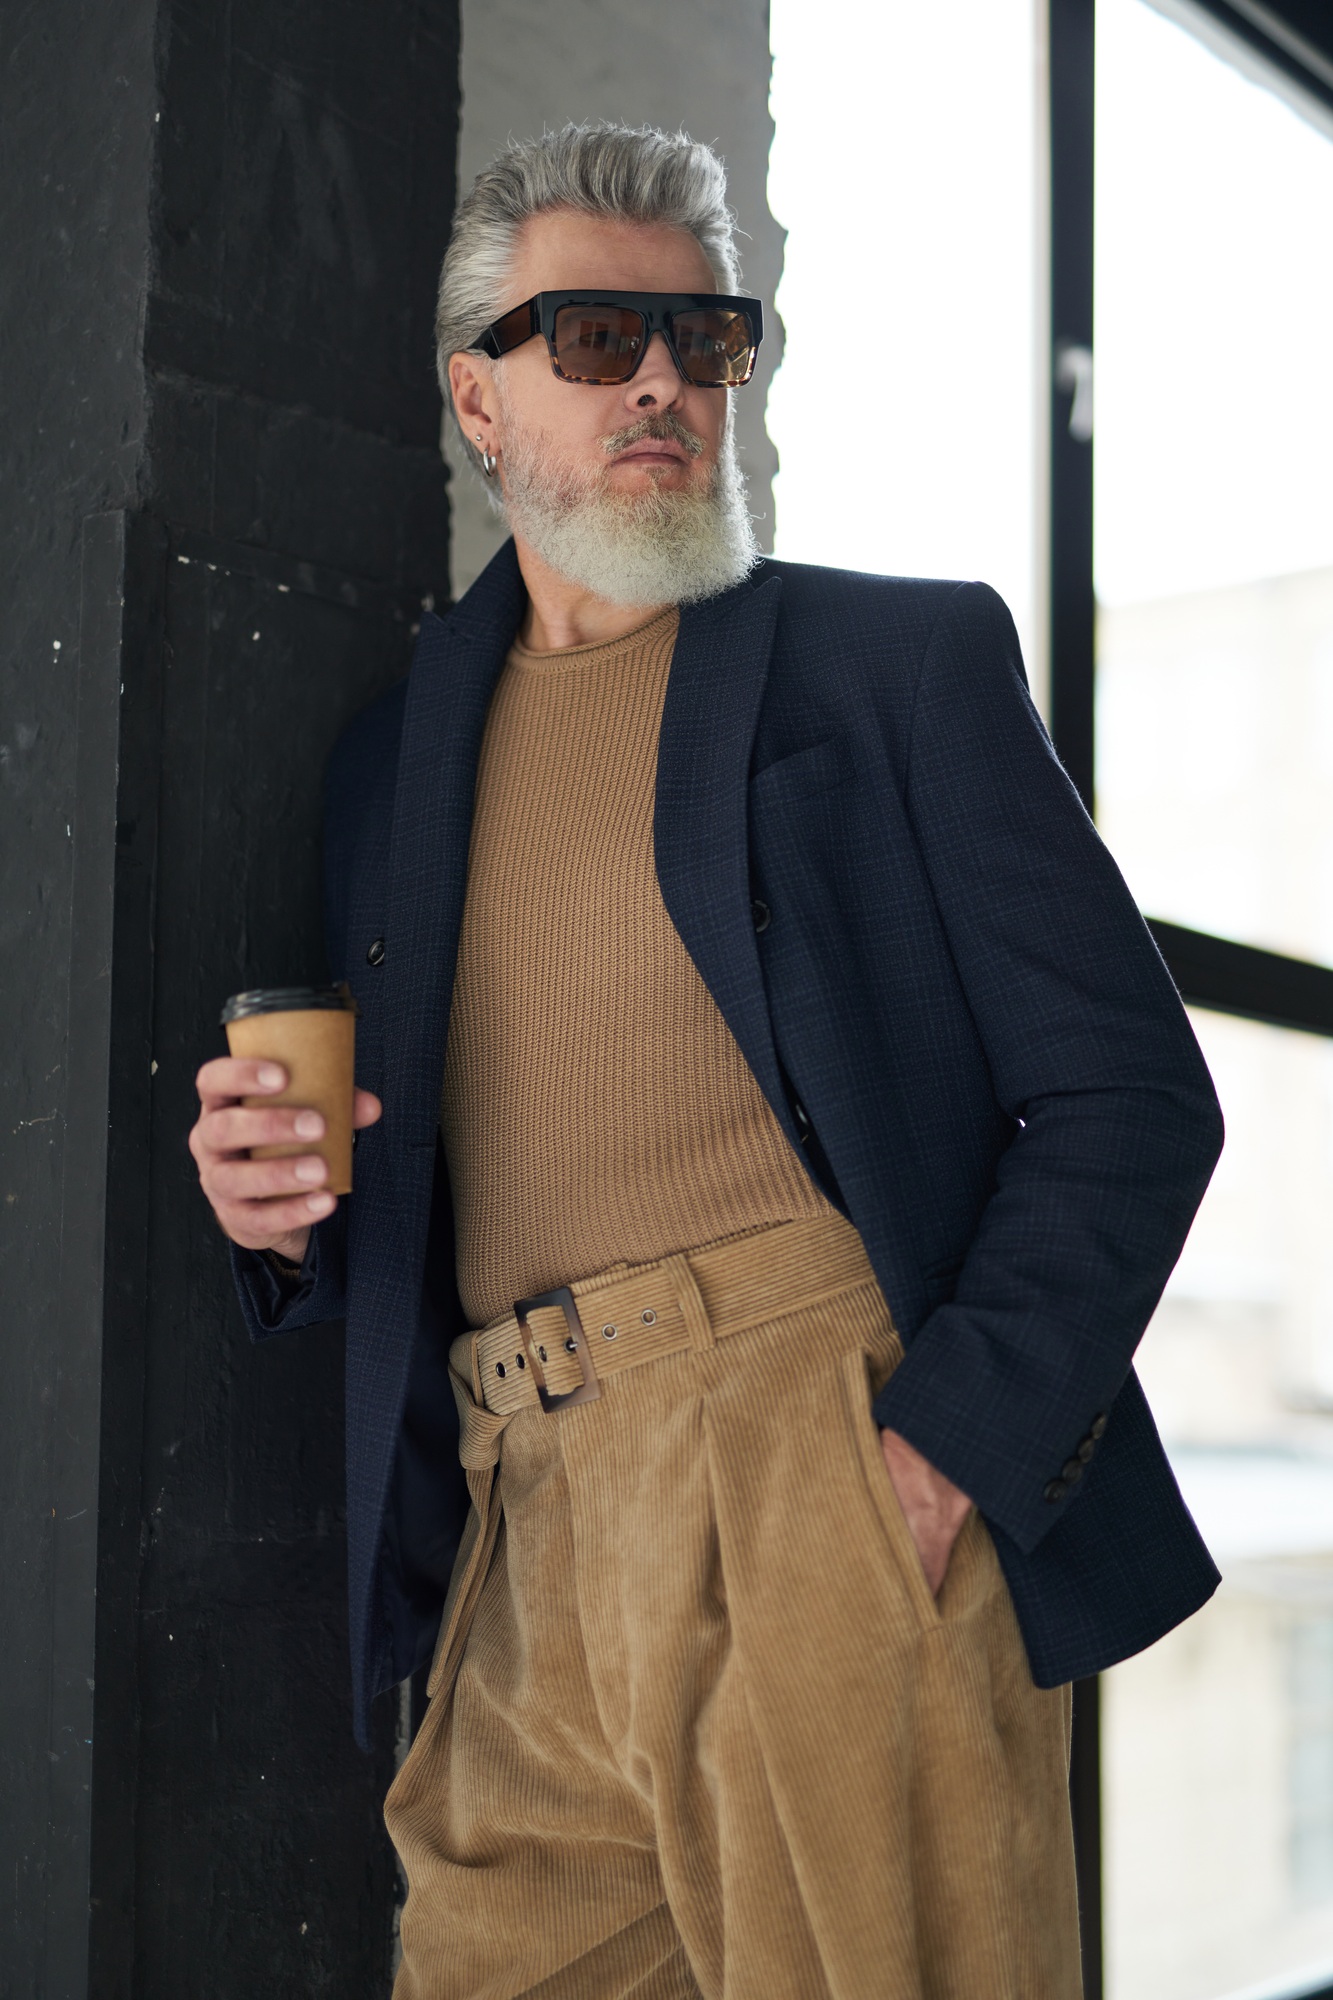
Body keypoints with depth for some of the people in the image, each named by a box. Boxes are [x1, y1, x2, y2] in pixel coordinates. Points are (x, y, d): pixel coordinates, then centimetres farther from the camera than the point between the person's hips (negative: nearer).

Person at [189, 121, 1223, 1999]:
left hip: (835, 1482, -3)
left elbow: (1132, 1089, -1)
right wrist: (284, 1213, 1)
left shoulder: (905, 661, 7)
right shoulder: (394, 756, 19)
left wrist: (960, 1444, -13)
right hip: (524, 1550, 4)